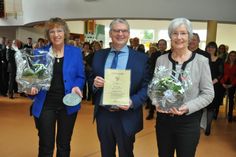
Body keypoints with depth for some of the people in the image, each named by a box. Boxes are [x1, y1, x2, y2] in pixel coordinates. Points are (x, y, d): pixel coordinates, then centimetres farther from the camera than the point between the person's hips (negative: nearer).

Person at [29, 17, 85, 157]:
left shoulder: (75, 52, 0)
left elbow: (80, 77, 4)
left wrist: (77, 87, -16)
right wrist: (33, 87, -16)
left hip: (68, 104, 1)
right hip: (45, 104, 0)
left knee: (64, 145, 15)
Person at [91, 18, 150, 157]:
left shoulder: (141, 58, -5)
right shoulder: (99, 56, 6)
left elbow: (146, 87, -7)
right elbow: (92, 81, 10)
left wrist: (132, 102, -24)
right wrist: (95, 83, -13)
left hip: (126, 117, -3)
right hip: (102, 114, 3)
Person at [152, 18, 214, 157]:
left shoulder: (201, 61, -8)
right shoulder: (161, 60, 0)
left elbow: (208, 93, -6)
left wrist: (188, 107, -19)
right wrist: (157, 103, -12)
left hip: (189, 121, -2)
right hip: (163, 119, 3)